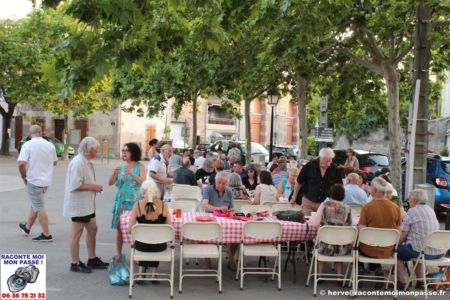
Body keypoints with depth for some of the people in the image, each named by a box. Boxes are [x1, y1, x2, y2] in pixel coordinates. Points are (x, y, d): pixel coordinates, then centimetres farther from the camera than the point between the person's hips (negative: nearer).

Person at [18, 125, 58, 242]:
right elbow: (55, 162, 13)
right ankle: (27, 227, 36)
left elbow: (21, 163, -21)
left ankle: (46, 235, 2)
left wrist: (23, 176, -6)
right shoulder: (50, 145, 3)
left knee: (39, 208, -1)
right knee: (35, 204, 21)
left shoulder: (27, 145, -12)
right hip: (46, 180, 6)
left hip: (34, 180, -6)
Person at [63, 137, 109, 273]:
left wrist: (94, 187, 8)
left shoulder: (86, 162, 12)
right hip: (78, 204, -10)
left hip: (87, 204, 11)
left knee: (92, 229, 16)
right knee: (77, 233, 0)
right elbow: (75, 185, -26)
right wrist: (93, 187, -18)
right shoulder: (78, 163, -20)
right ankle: (75, 263, 11)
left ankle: (92, 259, 27)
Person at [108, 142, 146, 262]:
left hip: (135, 201, -2)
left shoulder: (140, 166, -1)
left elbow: (143, 181, -14)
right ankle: (118, 254, 11)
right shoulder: (120, 166, 6)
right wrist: (114, 173, -16)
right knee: (119, 227, 2)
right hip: (121, 200, 3)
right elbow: (110, 183, 3)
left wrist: (131, 173, -25)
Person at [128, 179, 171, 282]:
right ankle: (154, 274, 36)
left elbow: (130, 229, -9)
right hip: (159, 246, 0)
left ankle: (141, 273, 32)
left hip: (141, 245, 0)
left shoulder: (138, 205, -11)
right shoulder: (163, 205, -9)